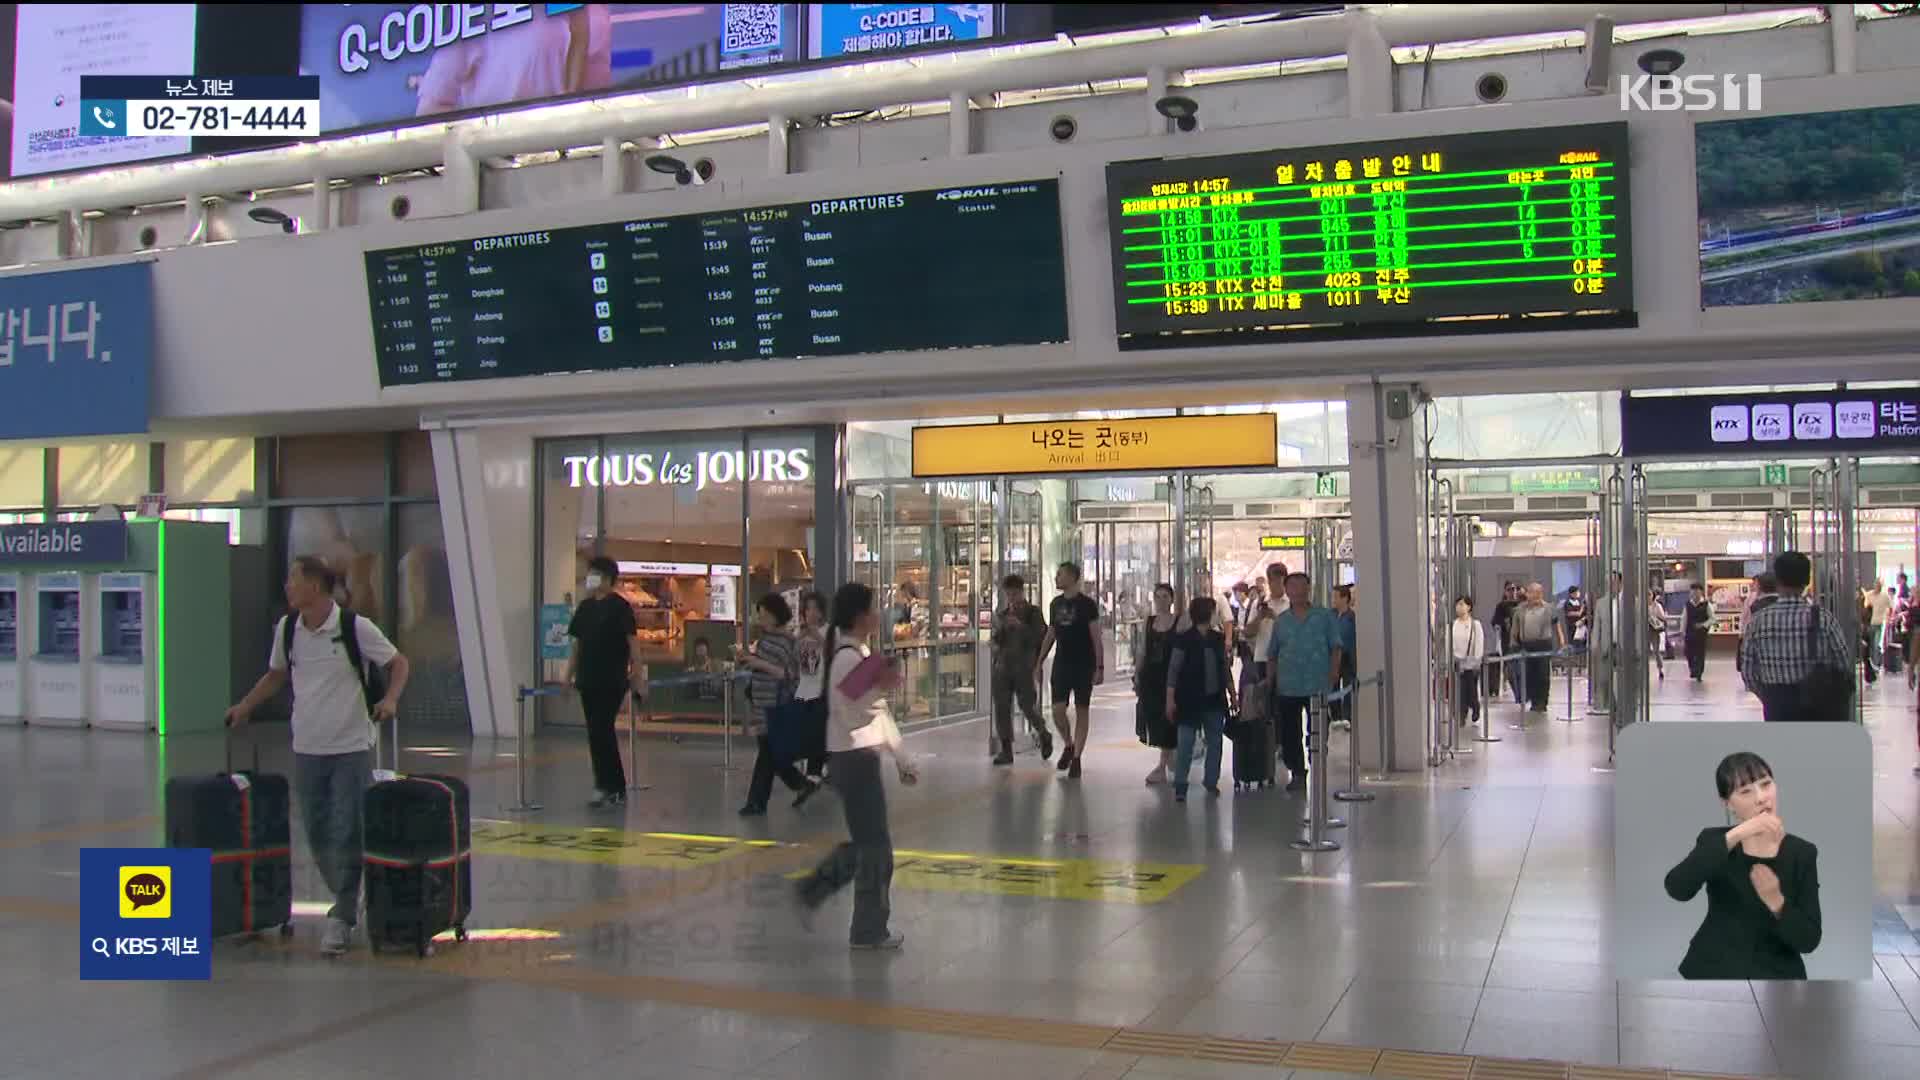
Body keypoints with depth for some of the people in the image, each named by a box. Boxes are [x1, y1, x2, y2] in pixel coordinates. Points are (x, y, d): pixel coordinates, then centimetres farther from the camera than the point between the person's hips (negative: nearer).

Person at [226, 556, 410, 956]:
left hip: (351, 748, -5)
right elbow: (276, 674, 20)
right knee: (317, 836, 10)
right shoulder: (286, 628, 3)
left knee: (347, 835, -3)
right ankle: (347, 901, 27)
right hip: (306, 749, 5)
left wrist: (390, 699, -21)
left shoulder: (356, 627, -12)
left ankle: (342, 917, 4)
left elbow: (398, 662, -5)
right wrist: (244, 707, 13)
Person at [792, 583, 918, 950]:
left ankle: (811, 889, 26)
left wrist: (902, 758, 20)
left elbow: (880, 714, 18)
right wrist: (881, 688, -32)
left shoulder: (861, 653, 13)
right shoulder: (849, 659, -18)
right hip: (854, 758, -10)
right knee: (875, 846, 0)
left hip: (862, 757, 10)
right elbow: (853, 717, -22)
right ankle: (870, 930, 11)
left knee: (865, 842, 16)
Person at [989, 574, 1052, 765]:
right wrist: (993, 642, -2)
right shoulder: (1002, 615, 15)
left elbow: (1041, 638, -9)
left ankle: (1043, 735, 23)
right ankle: (1005, 750, 3)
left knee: (1028, 706, -6)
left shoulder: (1033, 613, 1)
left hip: (1024, 668, -4)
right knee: (1001, 708, -2)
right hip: (1003, 667, 4)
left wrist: (1021, 626, -19)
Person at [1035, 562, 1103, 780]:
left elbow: (1096, 637, -9)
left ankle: (1077, 758, 8)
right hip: (1062, 663, 4)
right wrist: (1039, 663, 13)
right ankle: (1068, 745, 20)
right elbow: (1050, 635, 15)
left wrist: (1100, 667, -14)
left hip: (1084, 665, -4)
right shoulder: (1056, 604, 8)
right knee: (1058, 710, -4)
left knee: (1082, 711, 2)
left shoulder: (1087, 604, -8)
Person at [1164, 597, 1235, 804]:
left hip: (1215, 700, 5)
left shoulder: (1218, 639, 8)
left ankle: (1211, 781, 23)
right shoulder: (1183, 640, -7)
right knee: (1186, 743, -5)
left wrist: (1232, 694, 15)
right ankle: (1180, 786, -1)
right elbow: (1173, 671, -7)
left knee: (1215, 742, 10)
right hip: (1189, 699, -5)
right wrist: (1170, 699, -11)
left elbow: (1225, 668, 16)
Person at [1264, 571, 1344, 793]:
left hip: (1318, 686, -2)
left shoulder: (1324, 616, 2)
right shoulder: (1281, 620, 9)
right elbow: (1272, 655, 12)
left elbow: (1335, 648, 2)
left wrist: (1333, 674, -9)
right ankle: (1297, 773, 16)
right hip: (1287, 687, 2)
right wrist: (1269, 681, 6)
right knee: (1289, 733, 5)